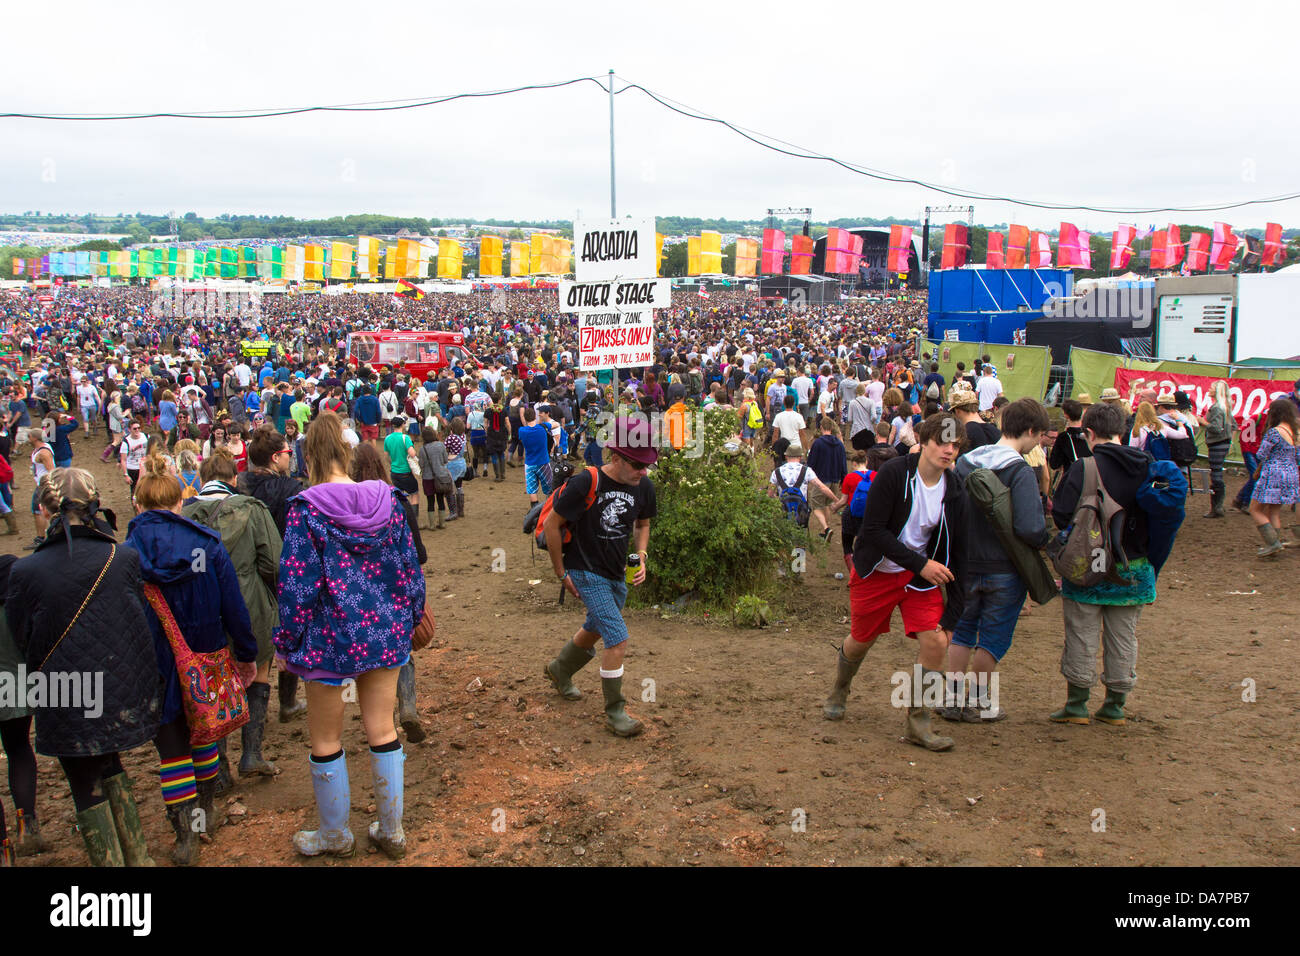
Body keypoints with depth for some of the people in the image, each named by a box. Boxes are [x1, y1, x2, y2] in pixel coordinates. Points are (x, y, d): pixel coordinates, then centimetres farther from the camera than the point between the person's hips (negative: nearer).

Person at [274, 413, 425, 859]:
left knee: (326, 742, 15)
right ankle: (391, 831, 29)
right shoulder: (387, 500, -3)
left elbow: (297, 584, -13)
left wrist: (288, 641, -1)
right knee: (382, 730, 16)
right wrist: (410, 619, 16)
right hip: (385, 632, 5)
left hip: (331, 637, -4)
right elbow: (409, 567, 3)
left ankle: (335, 835, 32)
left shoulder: (306, 509, -15)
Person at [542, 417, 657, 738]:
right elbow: (552, 525, -13)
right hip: (586, 574, -7)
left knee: (595, 631, 26)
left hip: (618, 575, 7)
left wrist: (641, 559, -1)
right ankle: (615, 712, 2)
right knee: (618, 639, -15)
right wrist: (562, 573, -9)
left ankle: (559, 670, 54)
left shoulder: (644, 486, -5)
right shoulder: (586, 483, -23)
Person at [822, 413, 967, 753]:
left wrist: (953, 612, -6)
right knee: (861, 639, 11)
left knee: (936, 641, -13)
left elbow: (956, 553, -1)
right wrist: (920, 563, -26)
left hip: (922, 574, 3)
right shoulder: (892, 473, -20)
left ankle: (918, 723, 4)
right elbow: (874, 530, -22)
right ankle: (839, 692, 44)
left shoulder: (955, 490, -7)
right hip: (876, 571, -3)